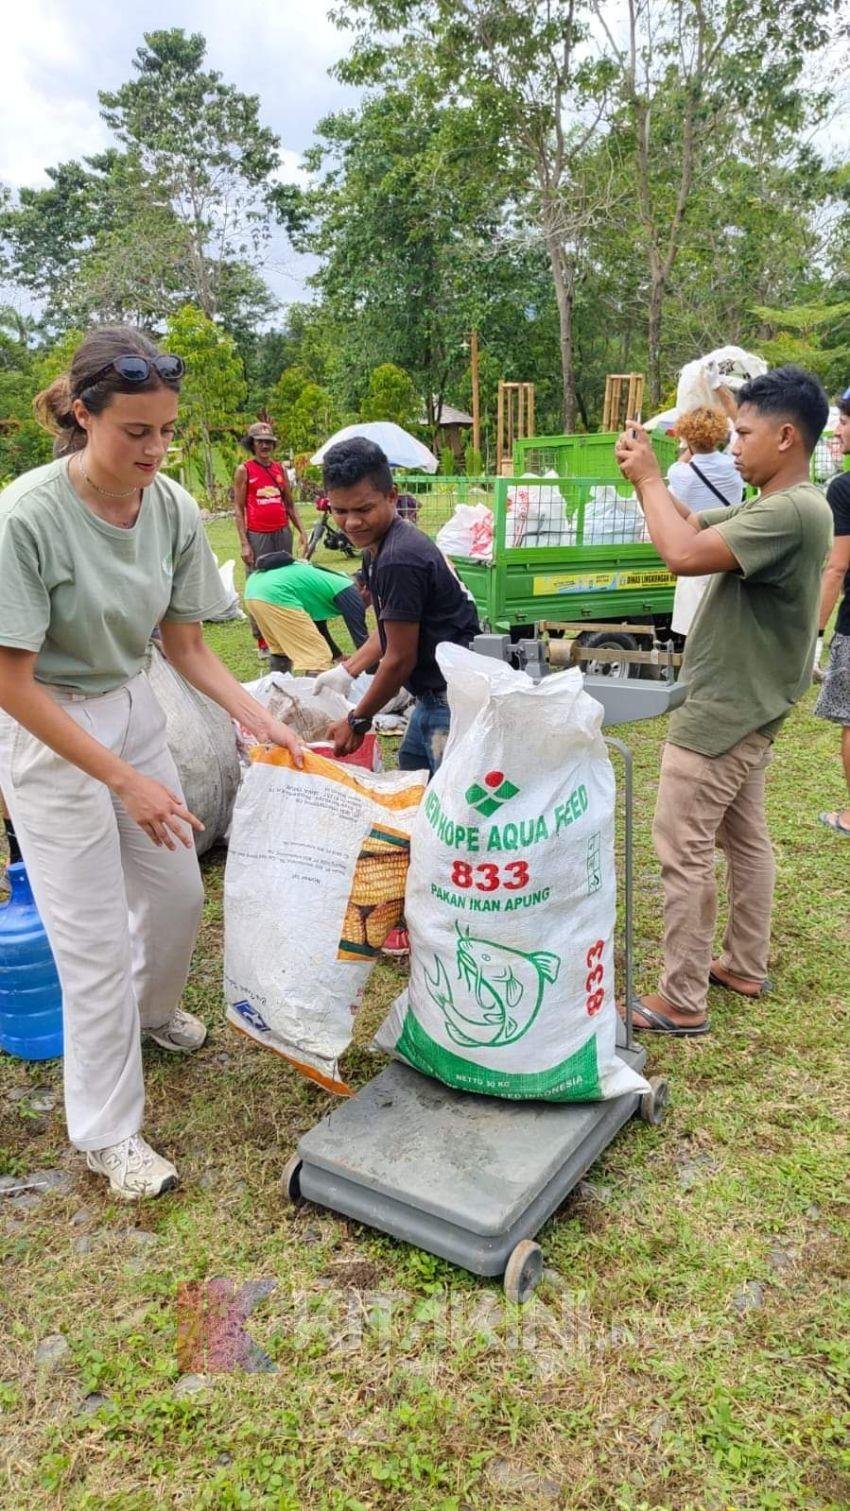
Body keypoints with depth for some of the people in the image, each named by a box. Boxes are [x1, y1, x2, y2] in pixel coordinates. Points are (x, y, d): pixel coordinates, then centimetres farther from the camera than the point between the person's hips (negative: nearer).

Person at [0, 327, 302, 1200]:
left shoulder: (173, 508, -10)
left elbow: (186, 646, 1)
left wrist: (257, 718, -13)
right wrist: (126, 780, -24)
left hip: (131, 708, 6)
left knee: (178, 893, 16)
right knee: (97, 939, -1)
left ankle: (151, 1011, 50)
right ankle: (106, 1134, 19)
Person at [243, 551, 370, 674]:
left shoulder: (328, 580, 30)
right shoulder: (348, 591, 5)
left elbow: (320, 631, 40)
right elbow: (361, 637, 2)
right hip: (275, 595, -10)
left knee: (281, 648, 28)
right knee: (318, 657, -4)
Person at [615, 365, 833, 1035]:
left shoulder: (793, 511, -24)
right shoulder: (773, 507, 9)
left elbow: (684, 554, -31)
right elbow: (692, 525, 13)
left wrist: (648, 479, -17)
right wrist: (648, 472, -3)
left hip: (723, 712, -11)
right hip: (745, 707, 11)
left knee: (683, 850, -4)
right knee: (745, 837, 18)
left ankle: (681, 1001, 5)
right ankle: (746, 965, 32)